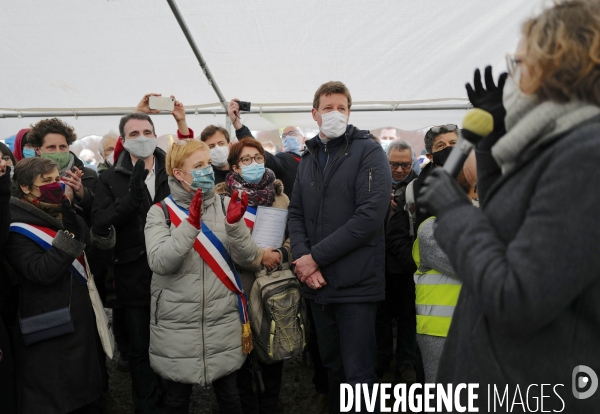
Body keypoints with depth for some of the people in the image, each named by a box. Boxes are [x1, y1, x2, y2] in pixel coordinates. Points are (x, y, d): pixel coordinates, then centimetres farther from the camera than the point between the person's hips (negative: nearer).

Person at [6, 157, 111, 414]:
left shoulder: (64, 214, 8)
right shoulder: (17, 227, -15)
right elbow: (42, 272, -25)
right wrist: (68, 233, -29)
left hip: (81, 316, 7)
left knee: (82, 393, 20)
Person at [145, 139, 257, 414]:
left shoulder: (225, 205, 0)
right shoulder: (160, 213, -5)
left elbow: (246, 258, -7)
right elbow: (159, 262, -19)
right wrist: (191, 224, -30)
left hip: (222, 322, 1)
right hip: (176, 326, -1)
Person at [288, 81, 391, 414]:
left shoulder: (368, 151, -5)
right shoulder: (309, 158, 15)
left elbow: (370, 215, -17)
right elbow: (296, 213, 12)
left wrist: (317, 256, -16)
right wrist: (301, 256, -7)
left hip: (355, 284, -6)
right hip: (318, 283, 6)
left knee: (358, 376, 1)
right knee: (332, 367, 19)